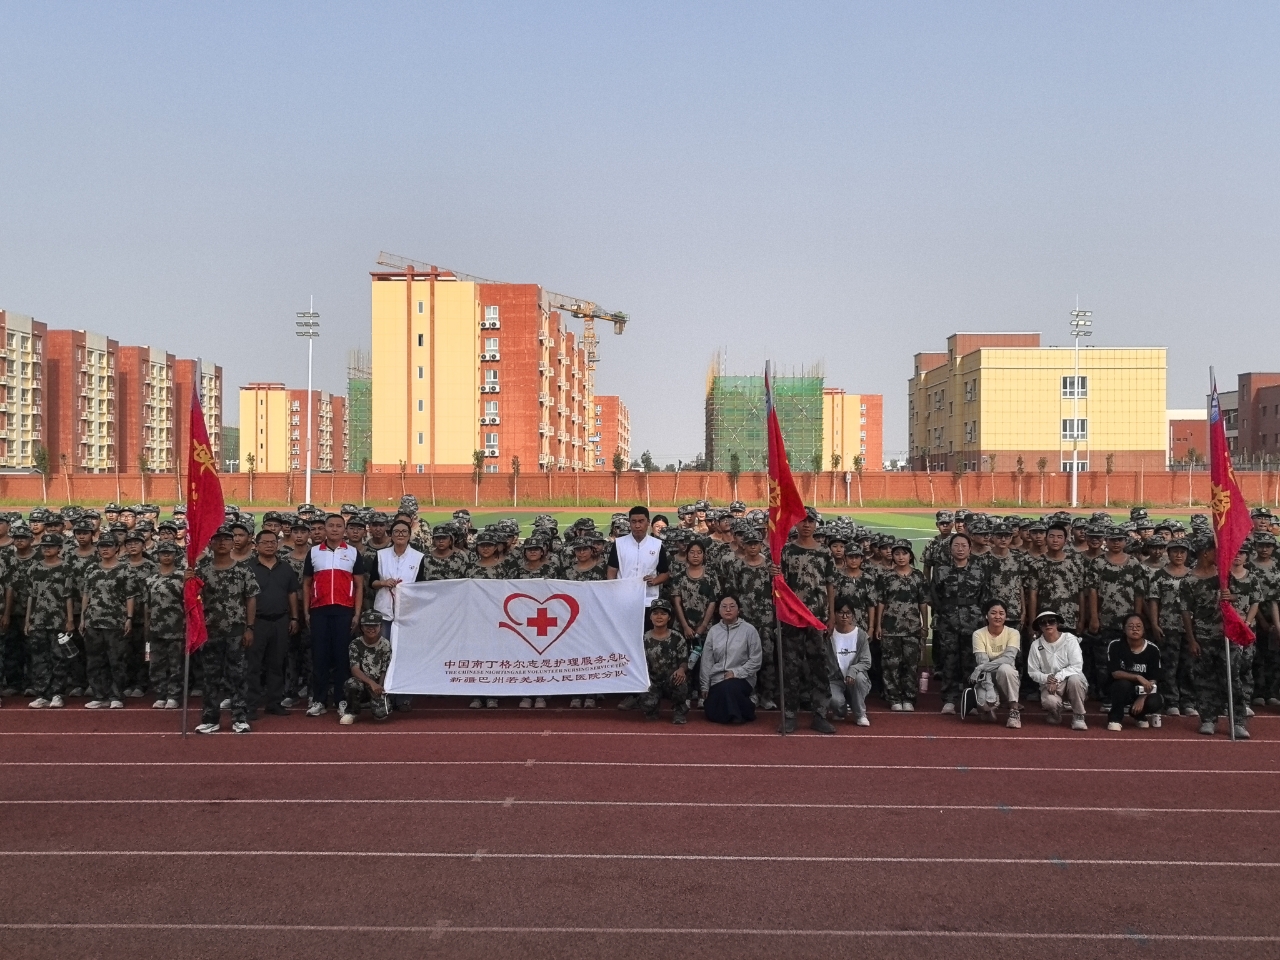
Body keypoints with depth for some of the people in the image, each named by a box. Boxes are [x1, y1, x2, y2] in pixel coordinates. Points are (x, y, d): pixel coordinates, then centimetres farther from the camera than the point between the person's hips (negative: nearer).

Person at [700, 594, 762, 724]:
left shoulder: (749, 630, -5)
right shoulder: (713, 631, 5)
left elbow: (755, 660, -7)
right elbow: (706, 661, 7)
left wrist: (736, 673, -15)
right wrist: (705, 687, 5)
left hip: (742, 679, -4)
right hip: (718, 680, 4)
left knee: (728, 687, -37)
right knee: (713, 715, -8)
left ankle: (745, 711, -9)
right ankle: (732, 712, 25)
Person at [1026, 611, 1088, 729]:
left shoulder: (1069, 639, -7)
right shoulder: (1036, 645, -2)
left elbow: (1076, 666, -14)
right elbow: (1032, 672, 0)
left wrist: (1057, 678, -24)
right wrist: (1046, 678, -20)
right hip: (1049, 685, 0)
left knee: (1074, 679, -37)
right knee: (1049, 701, -34)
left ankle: (1078, 717, -15)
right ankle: (1054, 715, 7)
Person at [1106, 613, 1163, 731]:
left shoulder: (1152, 650, -8)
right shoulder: (1115, 646, -13)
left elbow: (1152, 680, -9)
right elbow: (1115, 673, -19)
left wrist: (1142, 698, -22)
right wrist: (1138, 677, -33)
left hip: (1143, 691, 2)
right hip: (1120, 691, -2)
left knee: (1154, 703, -30)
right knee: (1123, 684, -36)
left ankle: (1141, 714, 8)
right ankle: (1115, 718, -13)